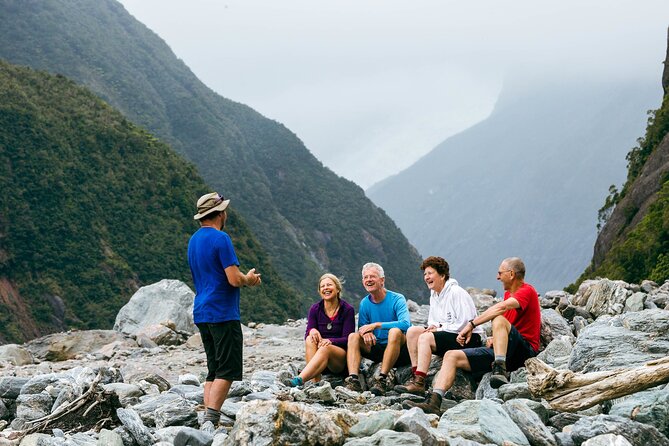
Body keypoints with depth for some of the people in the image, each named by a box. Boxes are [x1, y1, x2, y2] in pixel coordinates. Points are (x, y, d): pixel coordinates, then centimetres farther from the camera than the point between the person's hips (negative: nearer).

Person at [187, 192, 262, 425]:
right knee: (227, 371, -7)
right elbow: (234, 279, -18)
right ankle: (211, 420, -14)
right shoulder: (220, 238, -13)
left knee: (214, 370, 12)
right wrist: (249, 279, 3)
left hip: (202, 314, 9)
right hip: (223, 313, -9)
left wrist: (245, 278, 17)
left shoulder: (194, 240, 16)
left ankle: (208, 421, 7)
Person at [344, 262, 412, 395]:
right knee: (353, 336, -15)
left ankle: (383, 379, -38)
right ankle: (353, 379, -34)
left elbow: (405, 324, -25)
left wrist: (376, 325, -27)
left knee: (395, 332, -35)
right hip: (378, 349, 5)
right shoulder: (365, 303, 6)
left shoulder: (397, 299, -10)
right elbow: (362, 327, 5)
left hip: (400, 350, -5)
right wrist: (366, 332, -21)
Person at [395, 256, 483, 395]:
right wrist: (434, 326, -5)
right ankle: (415, 374, -15)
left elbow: (465, 323, -20)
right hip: (446, 333, 9)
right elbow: (433, 322, 21)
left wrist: (440, 327, -15)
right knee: (412, 331, -6)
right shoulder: (434, 295, 14)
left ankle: (419, 382, -34)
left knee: (425, 337, -27)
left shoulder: (456, 293, -13)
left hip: (467, 339, -9)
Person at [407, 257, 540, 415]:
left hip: (525, 350, -9)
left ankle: (500, 371, -42)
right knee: (451, 356, -5)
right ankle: (434, 402, -23)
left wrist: (472, 325, -25)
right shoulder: (508, 293, 23)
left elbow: (502, 307, -24)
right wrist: (495, 339, 5)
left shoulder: (527, 291, -6)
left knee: (499, 319, -35)